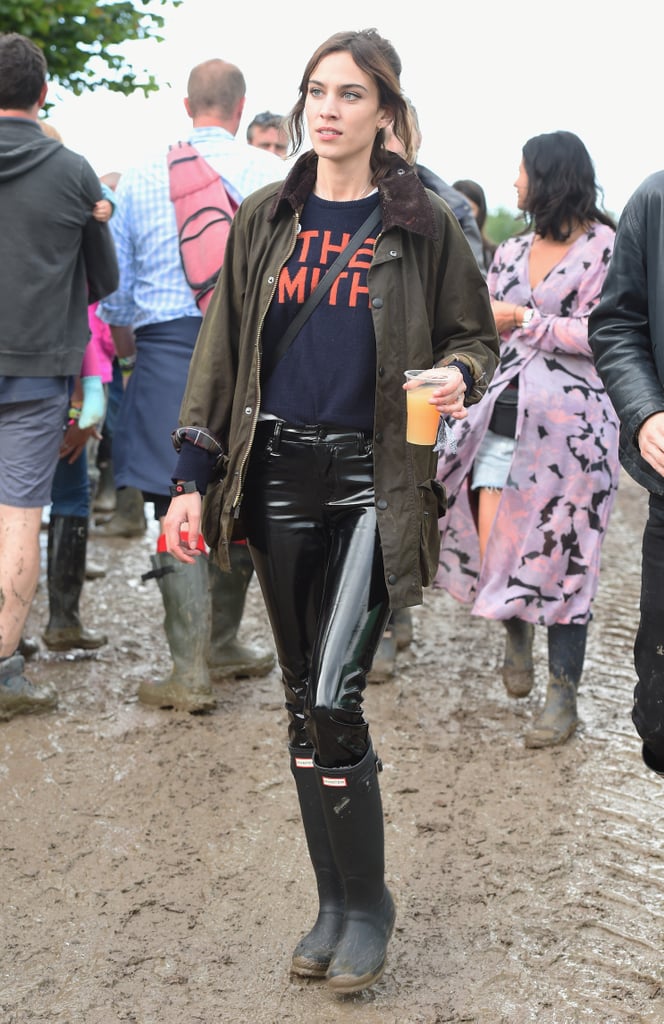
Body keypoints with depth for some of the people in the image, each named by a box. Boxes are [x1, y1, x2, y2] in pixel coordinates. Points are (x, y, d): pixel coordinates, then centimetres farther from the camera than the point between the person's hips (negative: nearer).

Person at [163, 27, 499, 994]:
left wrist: (458, 379, -16)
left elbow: (472, 335, 8)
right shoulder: (266, 220, 8)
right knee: (303, 700, 9)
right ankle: (337, 902, 23)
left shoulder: (421, 222, -1)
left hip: (374, 480, -4)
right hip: (280, 475, 4)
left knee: (331, 703, -13)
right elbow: (222, 348, 9)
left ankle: (367, 904, 9)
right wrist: (191, 478, 3)